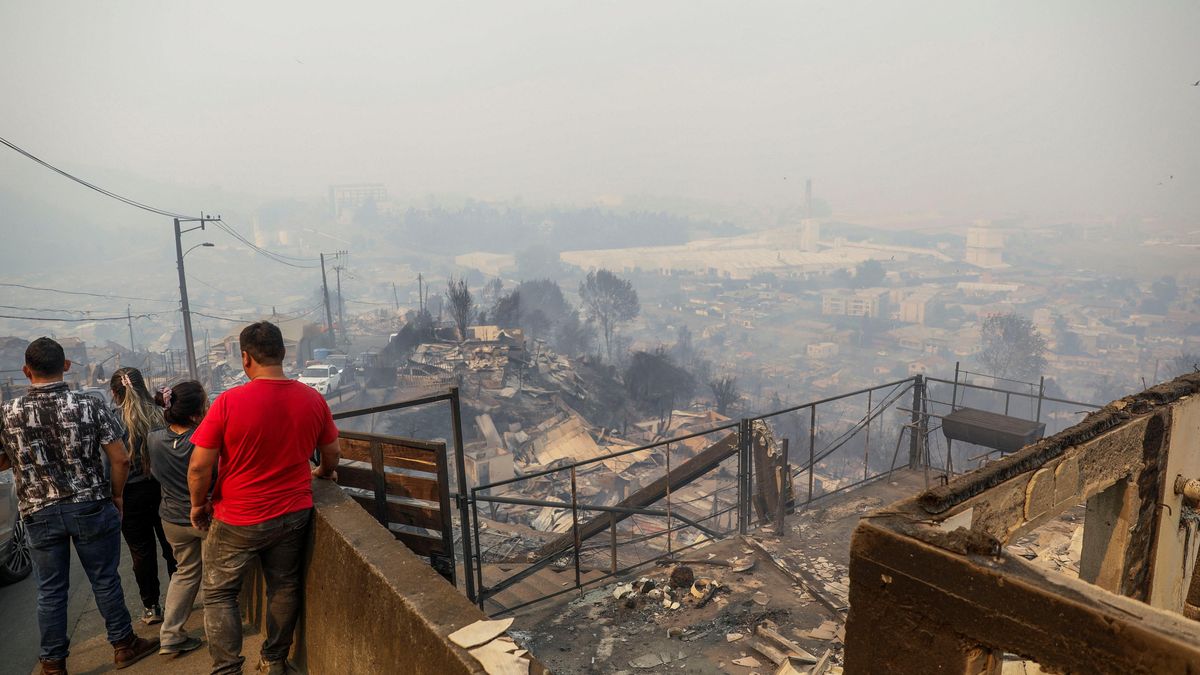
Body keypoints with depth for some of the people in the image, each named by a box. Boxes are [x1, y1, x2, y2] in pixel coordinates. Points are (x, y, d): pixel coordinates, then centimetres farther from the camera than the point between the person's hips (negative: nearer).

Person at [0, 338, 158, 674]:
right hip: (91, 507, -1)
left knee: (50, 590, 14)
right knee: (105, 580, 12)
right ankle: (124, 645, 25)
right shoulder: (89, 405, -11)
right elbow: (121, 459, -10)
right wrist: (116, 495, 6)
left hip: (40, 514, 2)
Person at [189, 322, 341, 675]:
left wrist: (198, 505, 3)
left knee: (219, 594, 17)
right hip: (294, 514, 3)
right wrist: (321, 474, 26)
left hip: (237, 520, -3)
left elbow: (199, 466, -15)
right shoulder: (313, 399, -8)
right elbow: (331, 454, 5)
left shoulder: (229, 402, -19)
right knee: (284, 586, 19)